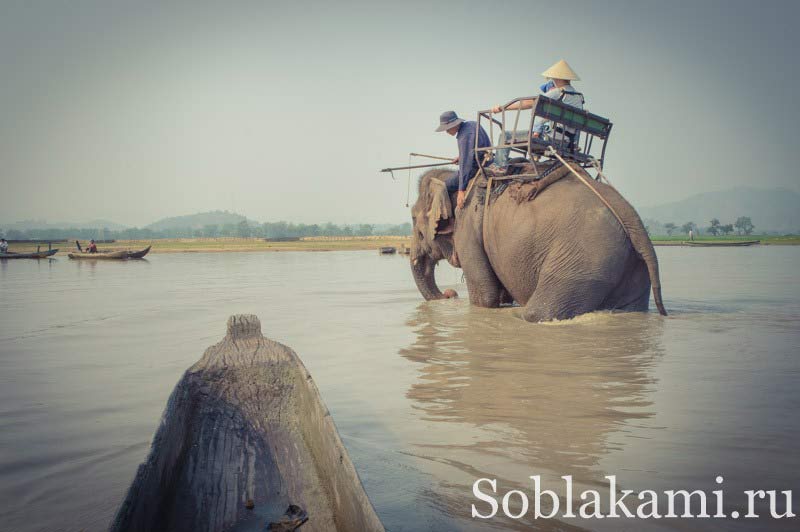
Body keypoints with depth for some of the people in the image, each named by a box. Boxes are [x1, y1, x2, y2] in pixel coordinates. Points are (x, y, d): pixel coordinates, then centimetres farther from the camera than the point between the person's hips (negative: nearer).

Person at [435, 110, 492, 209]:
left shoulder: (465, 137, -26)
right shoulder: (471, 124, 3)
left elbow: (465, 164, -31)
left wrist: (461, 190, -33)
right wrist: (461, 156, 17)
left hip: (477, 169, -10)